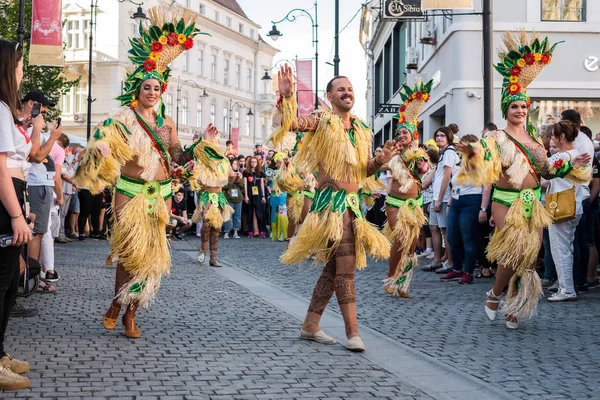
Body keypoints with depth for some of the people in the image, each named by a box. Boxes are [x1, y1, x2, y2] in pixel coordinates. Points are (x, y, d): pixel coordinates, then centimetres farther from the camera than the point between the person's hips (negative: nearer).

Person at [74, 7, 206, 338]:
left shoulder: (166, 121, 12)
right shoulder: (124, 117, -2)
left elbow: (178, 157, 13)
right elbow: (103, 143, -10)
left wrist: (203, 142, 2)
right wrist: (100, 151, -32)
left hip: (161, 192, 5)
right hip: (131, 191, -4)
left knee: (151, 253, 4)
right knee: (130, 251, -9)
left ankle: (130, 313, 13)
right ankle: (116, 305, 12)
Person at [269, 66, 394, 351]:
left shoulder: (362, 130, 16)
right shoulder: (322, 121, -3)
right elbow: (291, 123, -20)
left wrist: (381, 161, 0)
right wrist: (286, 96, -37)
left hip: (352, 202, 7)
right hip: (331, 200, -7)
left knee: (333, 267, 10)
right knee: (346, 266, -13)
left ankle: (310, 325, 20)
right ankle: (352, 332, -10)